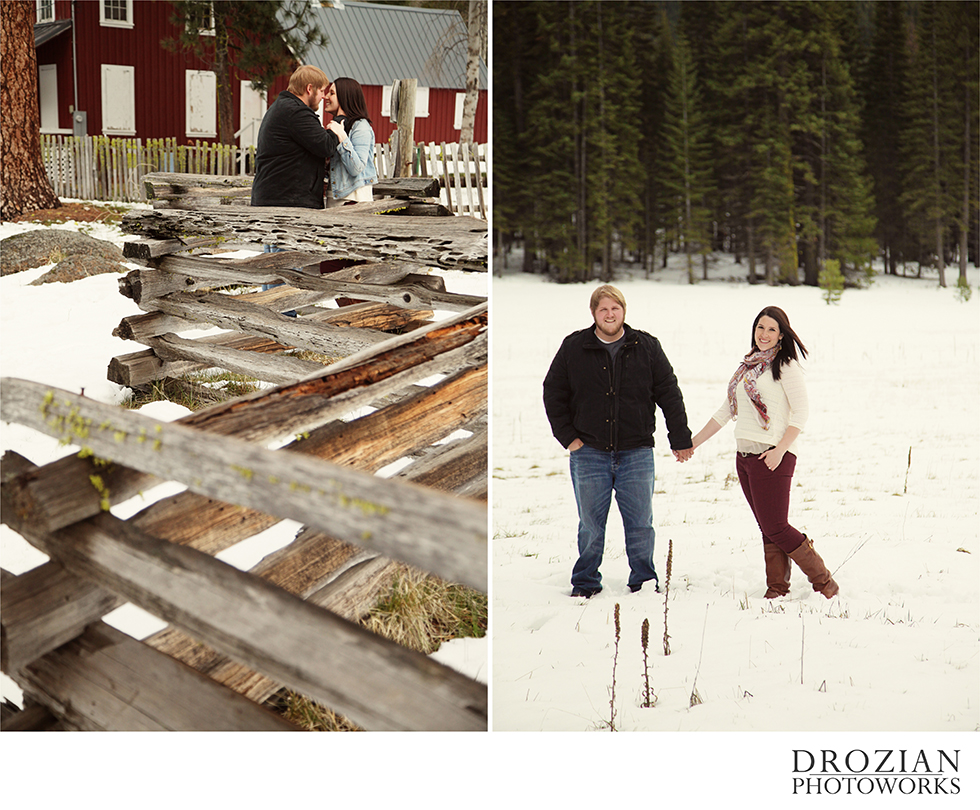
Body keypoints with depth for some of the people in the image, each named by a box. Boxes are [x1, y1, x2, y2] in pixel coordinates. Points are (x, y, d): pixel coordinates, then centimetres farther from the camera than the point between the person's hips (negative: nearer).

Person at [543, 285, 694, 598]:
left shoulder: (647, 347, 3)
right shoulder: (573, 348, 2)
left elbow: (669, 395, 7)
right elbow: (553, 394, 8)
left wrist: (680, 440, 6)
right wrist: (568, 437, 2)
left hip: (636, 453, 0)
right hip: (589, 453, 0)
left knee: (640, 524, 3)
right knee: (590, 525, 5)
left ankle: (644, 581, 18)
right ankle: (585, 582, 20)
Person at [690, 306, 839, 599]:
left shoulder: (785, 365, -4)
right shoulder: (747, 366, 17)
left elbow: (802, 411, -10)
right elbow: (726, 411, 22)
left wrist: (780, 450, -19)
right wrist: (693, 442, 20)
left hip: (771, 457, -7)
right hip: (744, 456, 7)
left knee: (776, 528, -8)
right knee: (767, 529, 7)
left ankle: (823, 581, 4)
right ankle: (777, 587, 11)